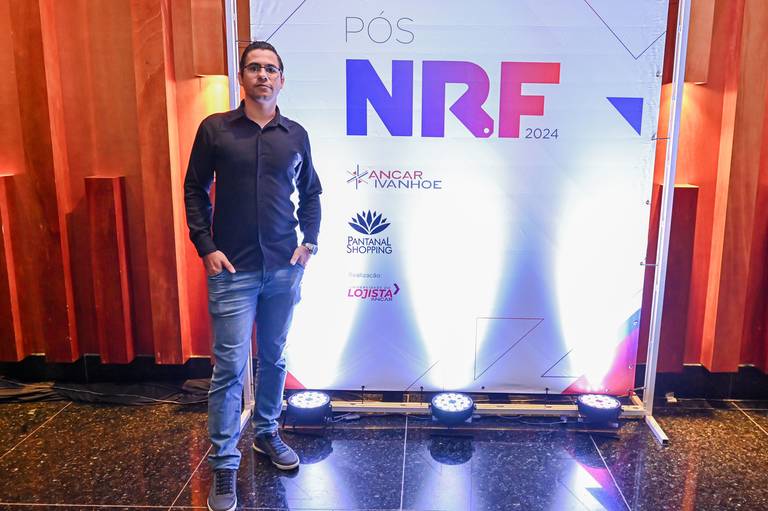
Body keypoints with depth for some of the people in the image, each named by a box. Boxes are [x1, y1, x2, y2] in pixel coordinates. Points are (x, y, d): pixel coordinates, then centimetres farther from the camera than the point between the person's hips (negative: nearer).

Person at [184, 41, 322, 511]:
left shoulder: (296, 135, 6)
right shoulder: (214, 129, 0)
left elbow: (311, 193, 14)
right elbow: (195, 190, 3)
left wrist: (309, 242, 3)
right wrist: (206, 246, -5)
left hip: (284, 268, 3)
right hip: (232, 270, -2)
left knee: (274, 358, 14)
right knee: (230, 367, -1)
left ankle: (267, 434, 35)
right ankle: (224, 466, 12)